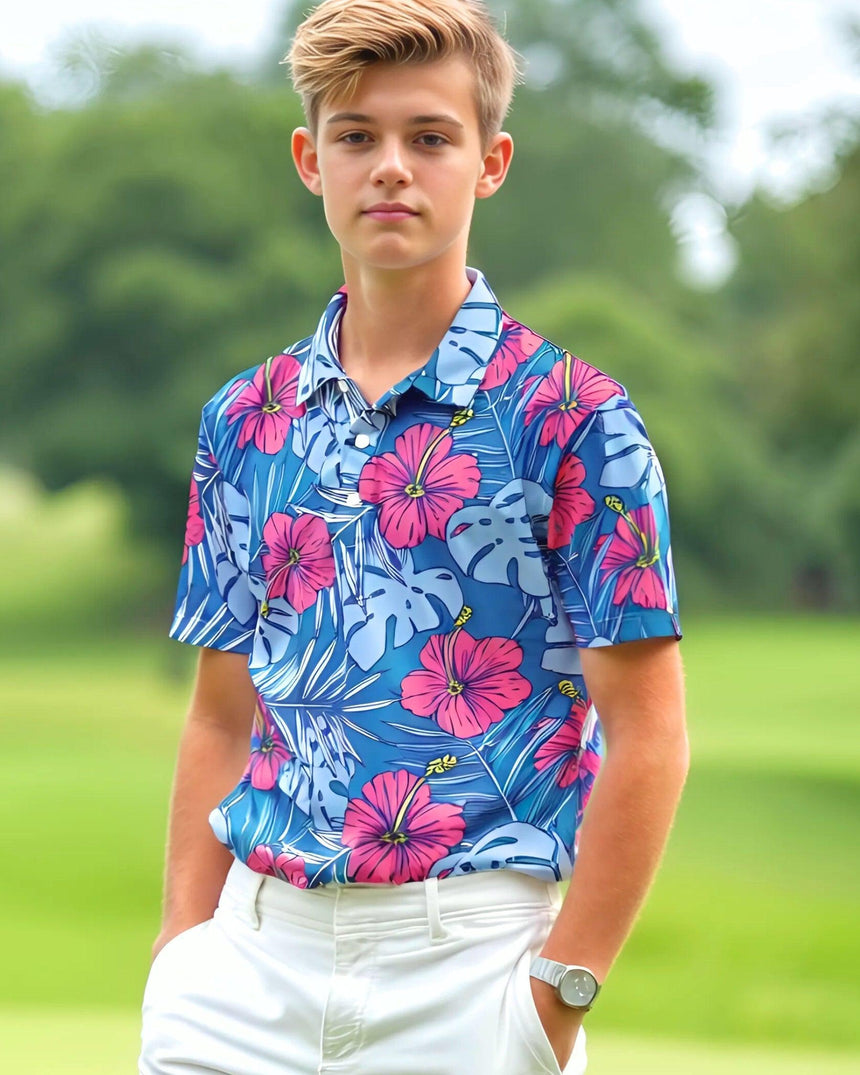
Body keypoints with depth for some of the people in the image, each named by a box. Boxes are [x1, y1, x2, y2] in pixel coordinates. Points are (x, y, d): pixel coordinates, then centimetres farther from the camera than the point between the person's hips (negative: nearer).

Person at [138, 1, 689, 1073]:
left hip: (467, 958, -3)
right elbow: (222, 715, 14)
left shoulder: (571, 415, -3)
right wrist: (183, 946, 6)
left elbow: (646, 731, -5)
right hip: (255, 953, 4)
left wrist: (562, 985, -10)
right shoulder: (242, 421, 10)